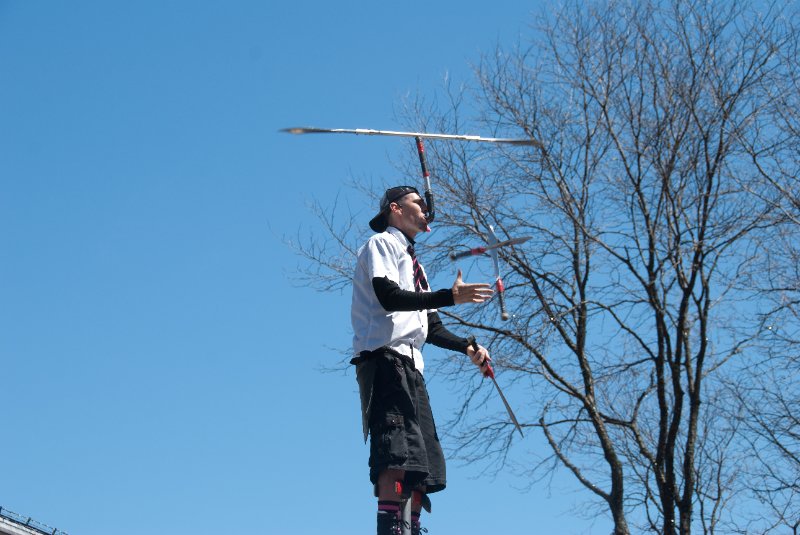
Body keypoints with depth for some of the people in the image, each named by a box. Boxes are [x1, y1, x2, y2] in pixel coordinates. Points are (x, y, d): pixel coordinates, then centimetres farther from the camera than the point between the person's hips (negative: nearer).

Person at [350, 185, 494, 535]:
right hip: (384, 358, -9)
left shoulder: (413, 262, 32)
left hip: (410, 365, 9)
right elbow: (388, 296, -13)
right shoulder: (381, 244, 6)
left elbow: (430, 327, 27)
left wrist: (467, 347, 11)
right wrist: (450, 297, -19)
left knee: (420, 466, 2)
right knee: (397, 454, -23)